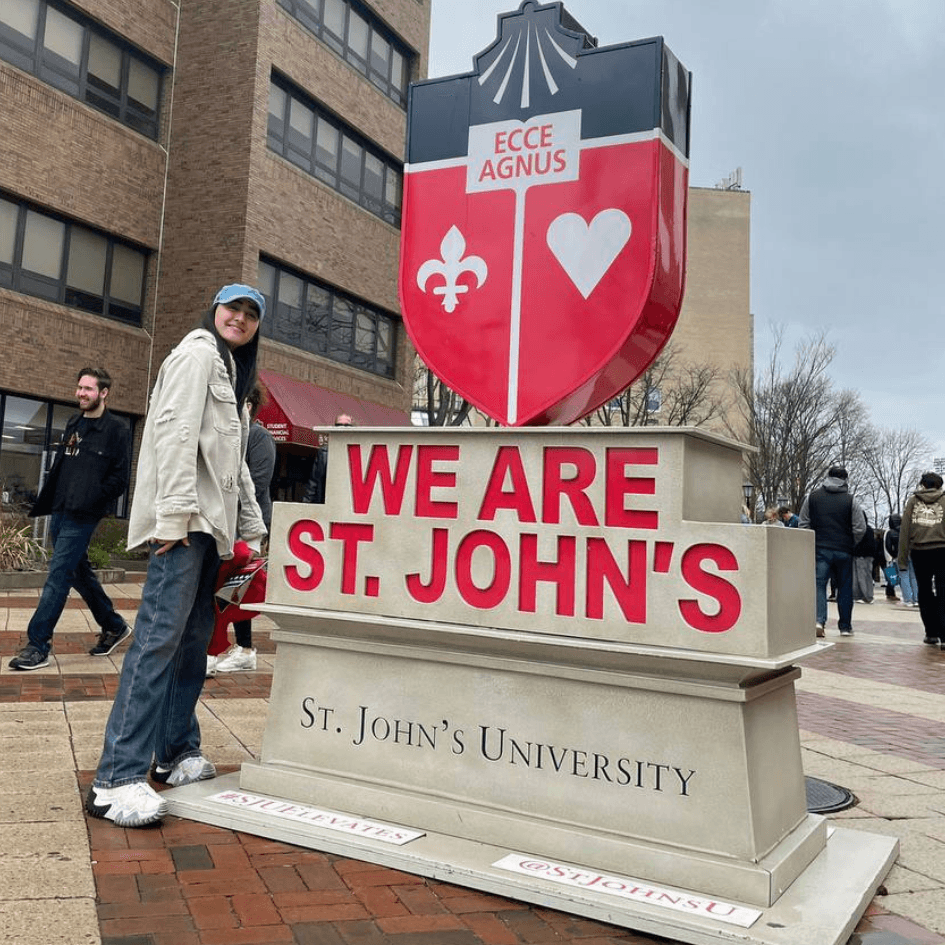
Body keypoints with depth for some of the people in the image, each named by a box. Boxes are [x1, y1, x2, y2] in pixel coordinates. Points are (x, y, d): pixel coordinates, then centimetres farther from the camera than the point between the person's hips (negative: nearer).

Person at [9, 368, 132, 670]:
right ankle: (114, 626, 28)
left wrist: (92, 501, -17)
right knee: (79, 573, 14)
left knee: (58, 575, -9)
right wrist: (44, 503, 13)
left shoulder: (117, 429, -7)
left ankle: (38, 644, -3)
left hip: (82, 517, -8)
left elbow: (120, 478, -10)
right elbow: (59, 467, 20)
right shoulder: (73, 424, 14)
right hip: (60, 512, 8)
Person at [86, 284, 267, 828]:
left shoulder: (234, 374, 28)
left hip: (213, 523, 10)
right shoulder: (198, 353, 0)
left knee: (196, 635, 9)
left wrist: (252, 530, 22)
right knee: (161, 633, -16)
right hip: (186, 518, -10)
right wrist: (176, 511, -23)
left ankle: (176, 752, 18)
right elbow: (176, 430, -14)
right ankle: (118, 779, -16)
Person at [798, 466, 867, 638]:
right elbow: (860, 528, -4)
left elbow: (803, 525, 6)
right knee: (845, 588, 11)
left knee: (819, 585, 0)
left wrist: (810, 545, 15)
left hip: (820, 549, 0)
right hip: (844, 551, 0)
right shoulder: (851, 499, -2)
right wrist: (851, 545, 12)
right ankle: (845, 626, 19)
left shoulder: (812, 497, 4)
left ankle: (819, 620, -20)